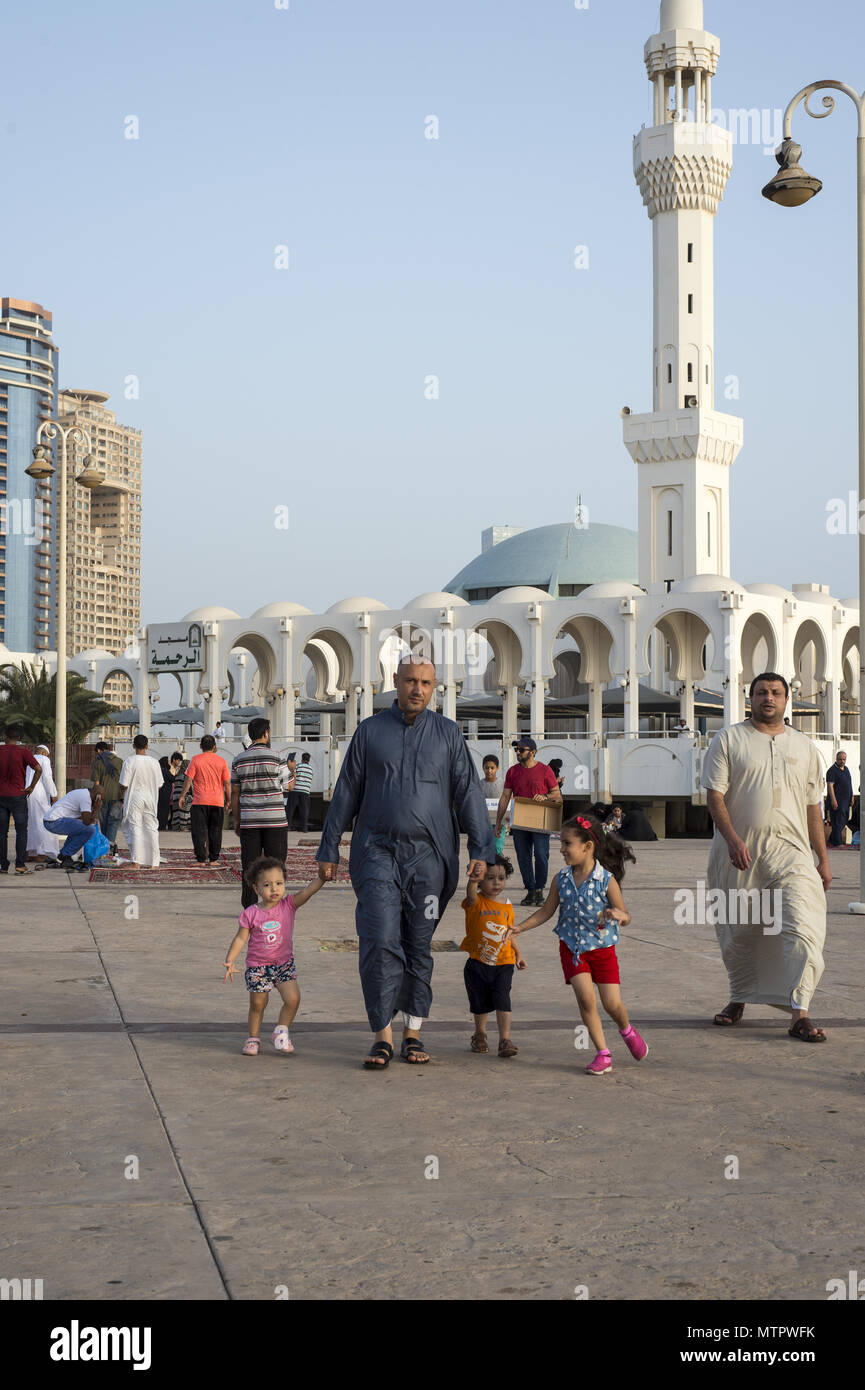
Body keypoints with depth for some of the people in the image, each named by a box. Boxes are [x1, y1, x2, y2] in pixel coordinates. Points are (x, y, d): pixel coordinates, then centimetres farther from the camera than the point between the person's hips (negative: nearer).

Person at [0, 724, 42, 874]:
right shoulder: (23, 751, -7)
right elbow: (38, 769, -17)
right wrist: (32, 787, -4)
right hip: (18, 796, -2)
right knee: (21, 831, 5)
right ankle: (20, 864, -3)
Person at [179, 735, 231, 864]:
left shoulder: (196, 760, -2)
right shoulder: (221, 761, 4)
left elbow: (188, 779, -5)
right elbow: (227, 783, 5)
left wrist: (182, 796, 3)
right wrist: (228, 800, 13)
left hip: (200, 801, -2)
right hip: (217, 802, 2)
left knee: (199, 832, 1)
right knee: (215, 832, 9)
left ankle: (201, 859, -4)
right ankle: (213, 859, 8)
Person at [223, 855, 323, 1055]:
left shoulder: (288, 904, -6)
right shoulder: (251, 914, -9)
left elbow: (308, 891, -18)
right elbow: (240, 938, -5)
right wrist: (230, 961, -14)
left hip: (284, 964, 1)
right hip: (257, 966, -1)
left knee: (293, 998, -12)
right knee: (257, 1004, 7)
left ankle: (281, 1031, 10)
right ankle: (253, 1038, 26)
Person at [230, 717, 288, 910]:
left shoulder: (239, 760, 4)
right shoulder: (275, 757, -6)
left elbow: (235, 792, 7)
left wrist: (236, 819, 13)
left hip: (249, 820, 3)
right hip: (274, 820, -3)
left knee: (249, 865, 6)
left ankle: (249, 906, 7)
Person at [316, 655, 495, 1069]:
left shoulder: (448, 733, 8)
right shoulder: (370, 731, 8)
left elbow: (468, 794, 4)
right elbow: (345, 794, 11)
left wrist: (480, 850, -5)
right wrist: (328, 849, 9)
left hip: (429, 856, 1)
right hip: (378, 852, -1)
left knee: (419, 946, 6)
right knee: (380, 942, -11)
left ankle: (413, 1034, 16)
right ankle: (383, 1035, -3)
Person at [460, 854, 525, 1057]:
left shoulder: (507, 906, 5)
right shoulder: (476, 902, -8)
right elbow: (471, 896, -33)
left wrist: (518, 953, 10)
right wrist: (472, 881, -54)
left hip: (503, 964, 1)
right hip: (478, 963, -1)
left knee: (502, 1001, -10)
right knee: (479, 1002, 13)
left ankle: (505, 1040, -9)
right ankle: (480, 1035, 34)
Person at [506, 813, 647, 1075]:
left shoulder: (607, 880, -14)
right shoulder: (561, 879, -4)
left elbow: (625, 916, -11)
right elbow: (546, 912, 6)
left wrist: (619, 914, -34)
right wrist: (519, 928, 0)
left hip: (603, 948, -2)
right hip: (572, 947, 2)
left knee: (612, 1003, -2)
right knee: (585, 997, -12)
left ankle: (627, 1030, 34)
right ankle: (602, 1054, 0)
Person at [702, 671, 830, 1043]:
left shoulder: (804, 747, 14)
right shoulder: (728, 740, 4)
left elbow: (813, 807, 17)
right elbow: (715, 795, -4)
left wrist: (823, 859, 14)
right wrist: (732, 838, -18)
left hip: (790, 849, 1)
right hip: (739, 851, -1)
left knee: (802, 927, -14)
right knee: (738, 929, 7)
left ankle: (800, 1015, -15)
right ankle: (739, 999, 28)